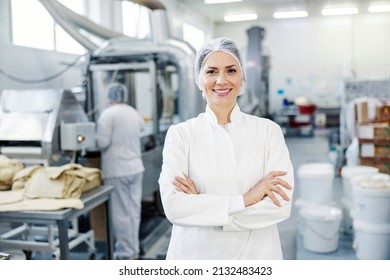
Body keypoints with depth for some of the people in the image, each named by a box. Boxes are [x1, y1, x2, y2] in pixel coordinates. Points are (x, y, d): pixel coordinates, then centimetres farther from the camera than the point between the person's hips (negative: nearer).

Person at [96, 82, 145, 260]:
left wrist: (95, 140, 5)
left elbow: (103, 142, -16)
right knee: (134, 210, 13)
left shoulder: (108, 114, -12)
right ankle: (133, 249, 23)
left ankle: (126, 253, 10)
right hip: (136, 167, 6)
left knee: (121, 212, 2)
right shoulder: (134, 113, 8)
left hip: (117, 170, -6)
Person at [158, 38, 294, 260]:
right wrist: (244, 199, -19)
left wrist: (201, 204, -17)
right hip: (196, 255, 0)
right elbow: (173, 206, -17)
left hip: (256, 254, 1)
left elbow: (281, 203, -14)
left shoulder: (268, 130, -5)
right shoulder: (180, 134, -7)